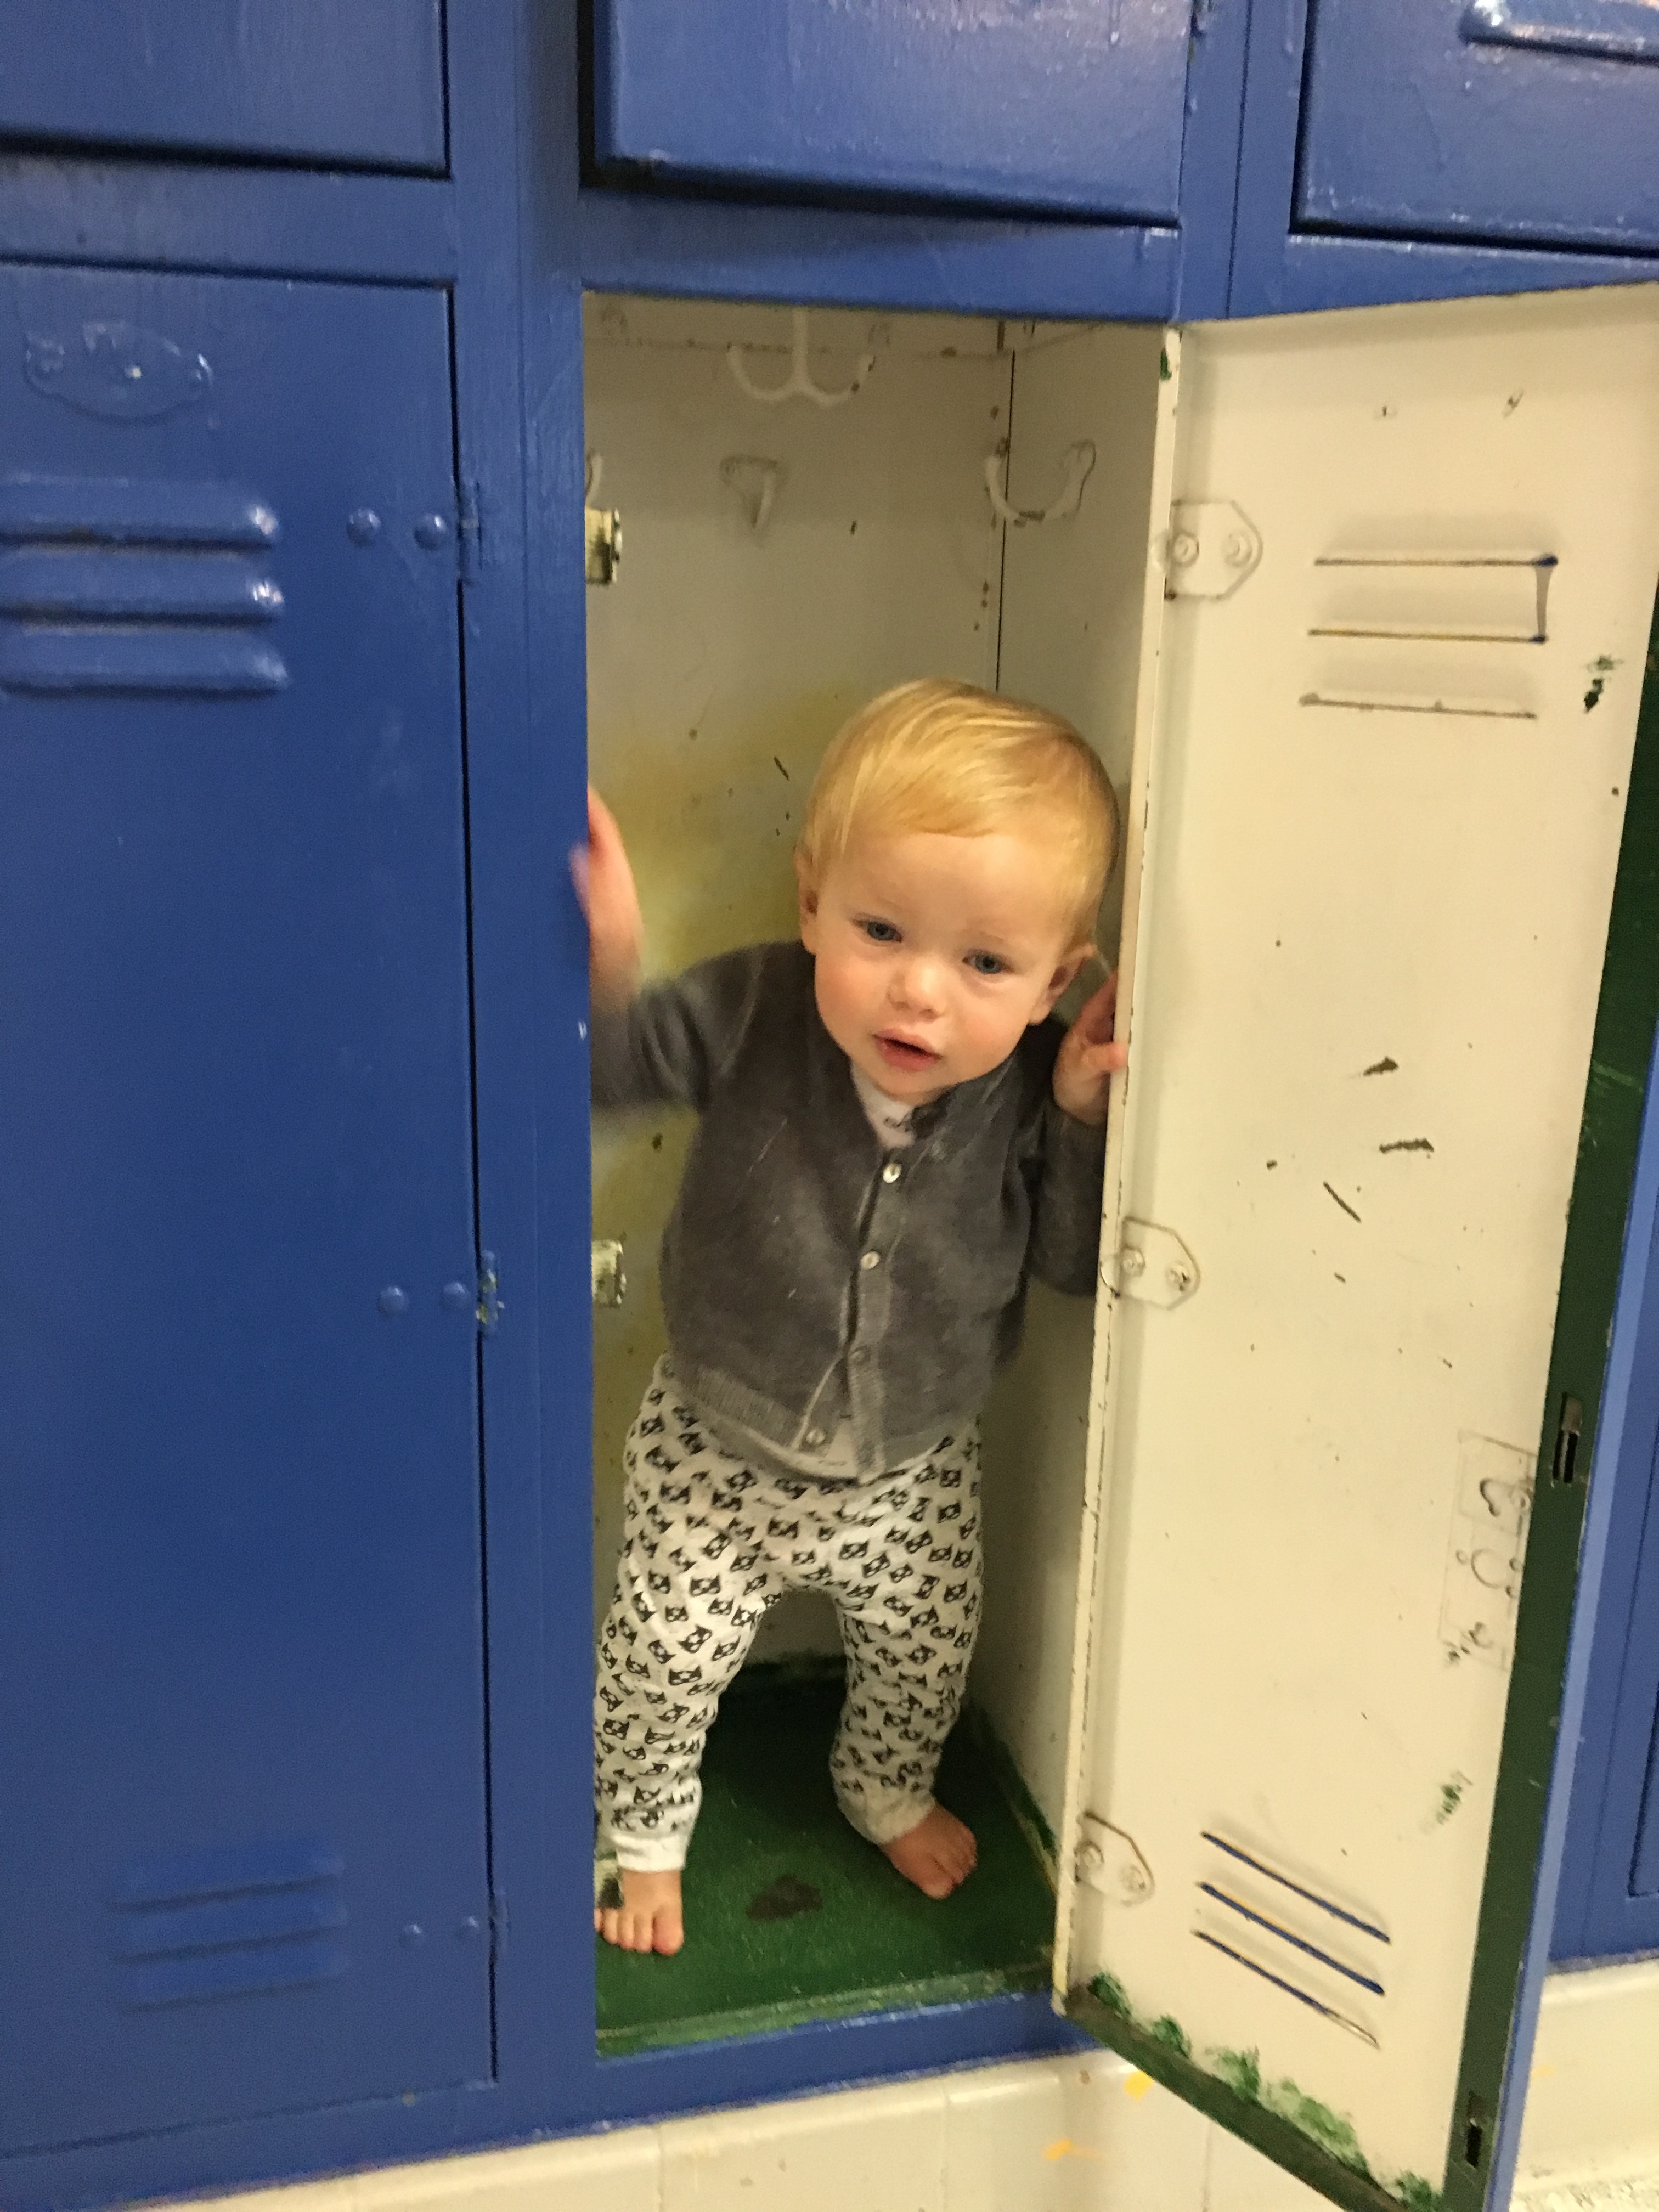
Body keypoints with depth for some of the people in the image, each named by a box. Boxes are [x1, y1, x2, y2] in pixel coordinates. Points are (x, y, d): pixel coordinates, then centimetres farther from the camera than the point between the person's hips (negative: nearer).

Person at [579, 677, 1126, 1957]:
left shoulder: (1034, 1089, -22)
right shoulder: (752, 1016, -27)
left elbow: (1076, 1264, -15)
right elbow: (609, 1067, -23)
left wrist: (1086, 1118, -30)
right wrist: (603, 969, -43)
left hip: (912, 1472, 2)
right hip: (716, 1456, -2)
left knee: (926, 1657, 23)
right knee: (664, 1659, 10)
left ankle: (889, 1792, 58)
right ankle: (644, 1832, 44)